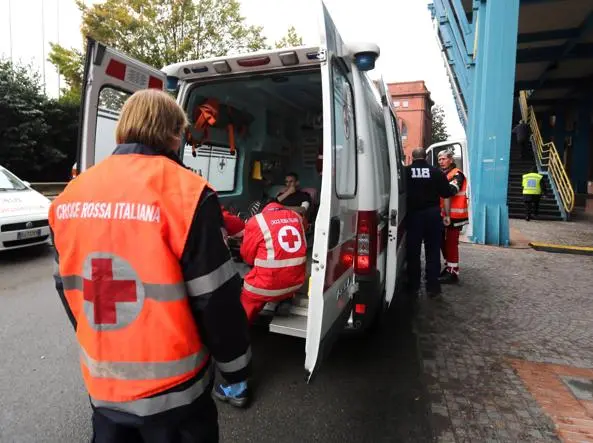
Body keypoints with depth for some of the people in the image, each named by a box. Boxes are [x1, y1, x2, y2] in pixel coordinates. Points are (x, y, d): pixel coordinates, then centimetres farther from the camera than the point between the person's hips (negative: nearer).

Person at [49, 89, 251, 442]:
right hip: (171, 389, -4)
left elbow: (68, 288, 11)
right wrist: (236, 368, -2)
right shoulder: (185, 191, -20)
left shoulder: (70, 195, 0)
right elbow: (216, 299, -18)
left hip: (101, 384, 5)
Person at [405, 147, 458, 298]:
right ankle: (432, 286, 11)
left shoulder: (405, 171, 0)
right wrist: (447, 215, 15)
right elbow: (446, 196, 4)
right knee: (432, 251, 8)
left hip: (413, 214, -1)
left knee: (413, 251, 8)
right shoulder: (437, 172, 3)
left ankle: (413, 286, 14)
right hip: (433, 214, 1)